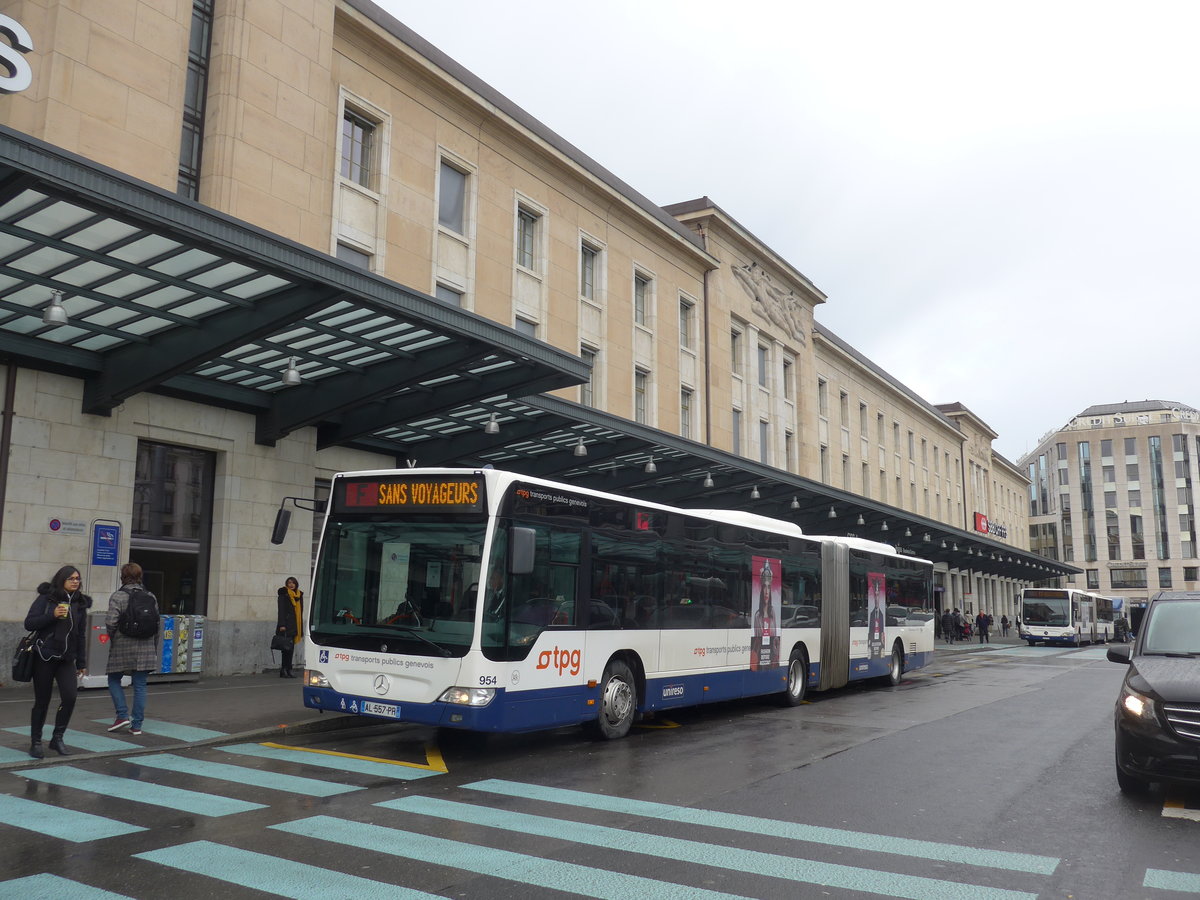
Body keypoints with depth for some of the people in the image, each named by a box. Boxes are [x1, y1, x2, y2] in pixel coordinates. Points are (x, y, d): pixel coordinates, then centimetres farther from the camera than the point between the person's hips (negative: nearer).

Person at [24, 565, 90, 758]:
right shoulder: (46, 598, -3)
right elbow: (29, 624, -7)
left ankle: (57, 738, 6)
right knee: (42, 701, 2)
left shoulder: (80, 603, 8)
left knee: (70, 696, -11)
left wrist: (81, 663, 13)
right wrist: (53, 615, -21)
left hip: (67, 659, 3)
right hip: (44, 657, -3)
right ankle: (35, 742, 19)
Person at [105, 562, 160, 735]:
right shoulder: (151, 597, 7)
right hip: (145, 648, 4)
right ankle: (137, 725, 8)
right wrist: (154, 649, 17)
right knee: (140, 686, 6)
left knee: (114, 680, 15)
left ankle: (123, 715, 4)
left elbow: (111, 622, -16)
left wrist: (113, 638, 5)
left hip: (122, 647, -3)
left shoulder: (117, 596, -7)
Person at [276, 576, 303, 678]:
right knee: (287, 647, -9)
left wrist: (300, 628, 17)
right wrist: (282, 625, -16)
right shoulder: (284, 594, -2)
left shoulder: (299, 595, 16)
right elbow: (281, 610, -8)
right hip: (286, 624, -6)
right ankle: (284, 670, -8)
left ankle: (287, 670, 9)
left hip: (294, 625, 6)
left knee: (291, 648, 6)